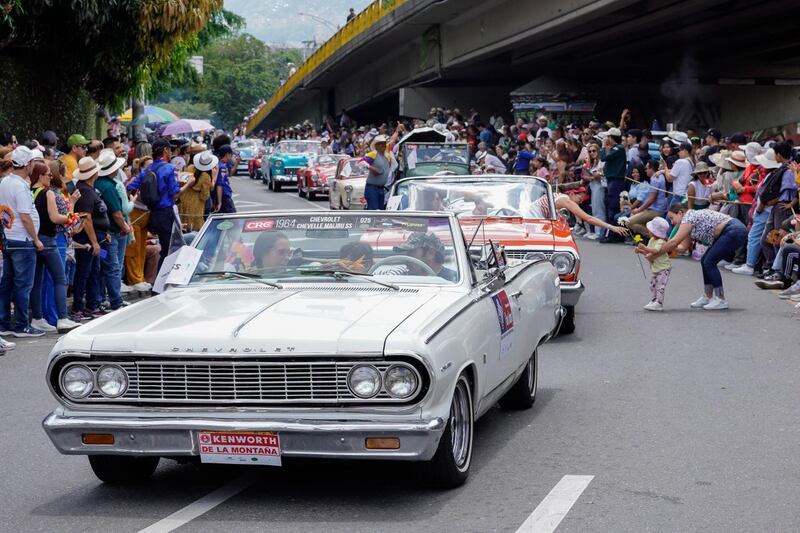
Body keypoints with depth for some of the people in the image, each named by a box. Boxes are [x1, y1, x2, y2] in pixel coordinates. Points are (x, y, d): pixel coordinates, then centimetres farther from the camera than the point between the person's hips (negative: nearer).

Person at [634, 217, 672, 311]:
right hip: (655, 268, 10)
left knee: (660, 286, -10)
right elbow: (647, 252, 13)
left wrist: (644, 248, -44)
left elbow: (656, 251, -39)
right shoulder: (652, 240, 8)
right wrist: (640, 251, -5)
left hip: (663, 268, -10)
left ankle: (659, 303, -9)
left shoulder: (661, 242, -22)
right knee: (652, 285, 14)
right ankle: (654, 301, 23)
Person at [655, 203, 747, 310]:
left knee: (709, 262, -9)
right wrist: (669, 249, 2)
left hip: (734, 232, -10)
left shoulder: (689, 217, -9)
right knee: (705, 261, 11)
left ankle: (721, 300, -4)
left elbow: (674, 241, -15)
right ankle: (708, 297, 18)